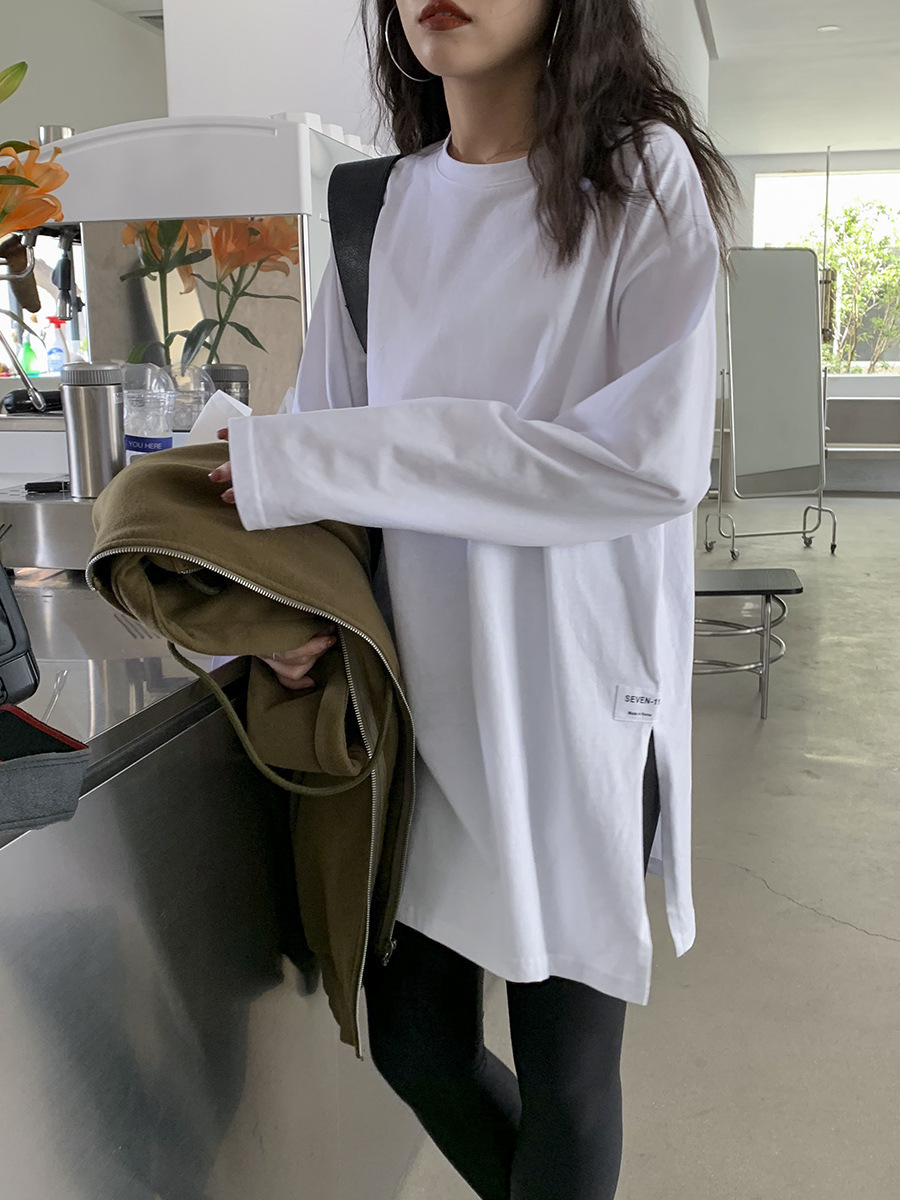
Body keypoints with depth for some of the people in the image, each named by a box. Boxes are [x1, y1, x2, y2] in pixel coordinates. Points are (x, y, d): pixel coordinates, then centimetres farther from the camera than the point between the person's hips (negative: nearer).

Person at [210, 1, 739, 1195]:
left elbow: (655, 457, -18)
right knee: (417, 1050, 16)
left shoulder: (643, 177, -6)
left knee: (564, 1072, 9)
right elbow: (321, 433, 11)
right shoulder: (380, 211, 7)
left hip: (575, 694, -4)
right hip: (417, 685, 5)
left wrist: (309, 465, -19)